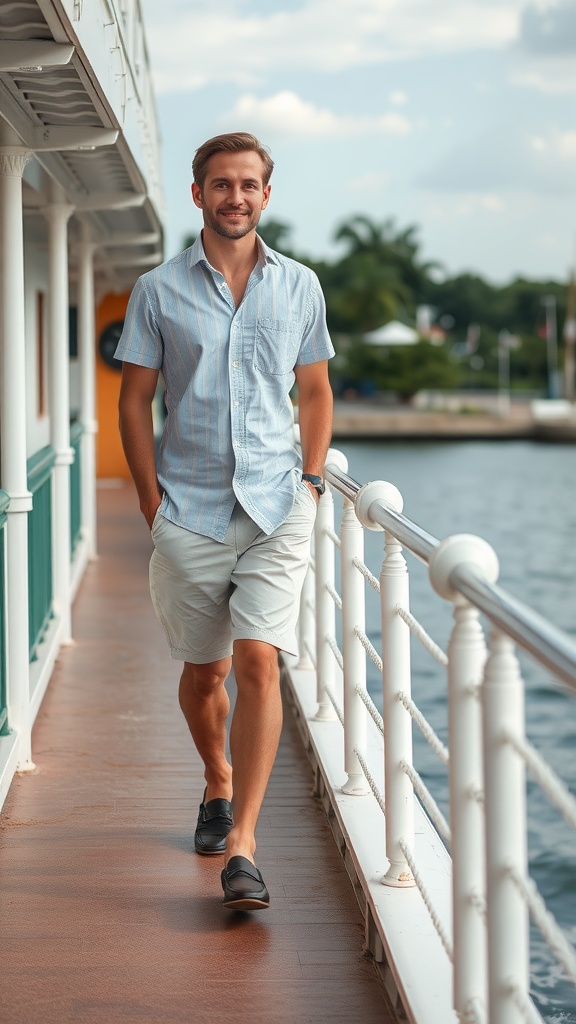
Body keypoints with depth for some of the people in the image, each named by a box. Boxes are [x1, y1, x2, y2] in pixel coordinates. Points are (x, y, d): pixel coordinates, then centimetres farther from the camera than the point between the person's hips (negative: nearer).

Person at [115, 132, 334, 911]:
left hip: (276, 509, 0)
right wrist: (152, 500, -2)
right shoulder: (158, 290, 3)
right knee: (203, 671, 11)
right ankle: (218, 782, 39)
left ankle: (242, 843, -11)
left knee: (259, 663, -13)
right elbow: (135, 400, 5)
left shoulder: (300, 286, 7)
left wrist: (311, 480, 7)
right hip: (189, 513, 0)